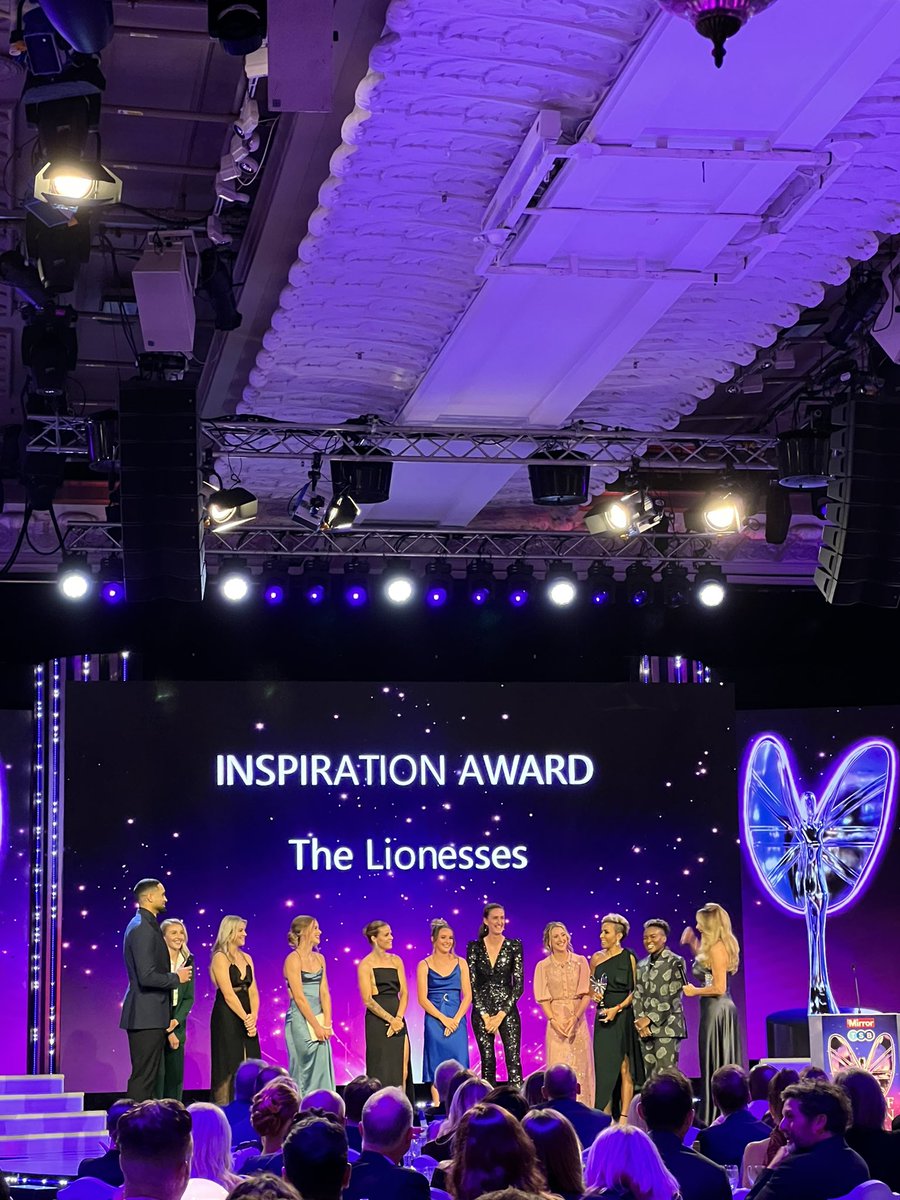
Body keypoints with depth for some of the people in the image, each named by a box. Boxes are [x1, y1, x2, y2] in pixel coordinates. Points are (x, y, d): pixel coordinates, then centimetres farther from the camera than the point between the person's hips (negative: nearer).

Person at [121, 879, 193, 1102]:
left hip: (148, 1015, 10)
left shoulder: (144, 925, 16)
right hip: (147, 1016, -10)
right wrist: (176, 977, -11)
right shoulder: (142, 929, -17)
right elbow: (147, 976, -24)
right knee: (144, 1077, -9)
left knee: (146, 1076, 12)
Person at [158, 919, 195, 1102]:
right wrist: (167, 1031, -13)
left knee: (175, 1073, 5)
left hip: (177, 1025, 5)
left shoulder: (188, 961, 6)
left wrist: (176, 1021, -11)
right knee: (158, 1073, -8)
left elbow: (189, 998, 7)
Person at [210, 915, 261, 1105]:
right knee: (229, 1067, -5)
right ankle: (223, 1109, -1)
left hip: (247, 1019, 7)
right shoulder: (220, 958, -7)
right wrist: (246, 1018, -17)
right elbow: (228, 994, -14)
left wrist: (253, 1016, -9)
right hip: (226, 1018, -7)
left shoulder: (246, 958, 14)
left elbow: (253, 991, 7)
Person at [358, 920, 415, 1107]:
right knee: (381, 1070, -3)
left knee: (402, 1069, 2)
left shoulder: (396, 960, 12)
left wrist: (398, 1018, -7)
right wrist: (390, 1019, -14)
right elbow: (368, 1000, -9)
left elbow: (404, 993, 8)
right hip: (377, 1020, -5)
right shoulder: (366, 964, -4)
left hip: (398, 1021, 5)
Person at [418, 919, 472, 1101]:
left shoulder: (460, 963, 8)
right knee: (437, 1066, -2)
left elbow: (467, 996, 4)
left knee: (458, 1065, -2)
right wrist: (443, 1019, -12)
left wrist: (455, 1020, -8)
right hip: (434, 1020, -2)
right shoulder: (425, 965, 2)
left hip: (457, 1021, 2)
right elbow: (422, 999, -3)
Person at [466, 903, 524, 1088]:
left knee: (514, 1059, -9)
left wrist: (501, 1014, -9)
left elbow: (519, 984, -1)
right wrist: (485, 1015, -8)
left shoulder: (514, 946, 2)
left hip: (507, 1010, -1)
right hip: (482, 1012, 1)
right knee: (487, 1062, 3)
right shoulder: (474, 947, 3)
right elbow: (471, 984, 0)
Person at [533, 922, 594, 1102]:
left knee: (580, 1066, 0)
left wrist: (575, 1018, -13)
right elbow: (543, 998, 1)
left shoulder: (580, 961, 4)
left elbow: (587, 994, 0)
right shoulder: (543, 966, 5)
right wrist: (554, 1021, -13)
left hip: (578, 1021, 0)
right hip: (556, 1021, 0)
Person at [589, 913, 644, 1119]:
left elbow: (635, 990, -5)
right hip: (603, 1018, 4)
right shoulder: (597, 958, 8)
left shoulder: (628, 958, -3)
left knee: (624, 1068, -3)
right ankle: (606, 1116, 8)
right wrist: (593, 993, -3)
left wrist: (617, 1008, -16)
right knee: (604, 1067, 3)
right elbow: (589, 986, 19)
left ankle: (624, 1117, -2)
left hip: (624, 1017, -4)